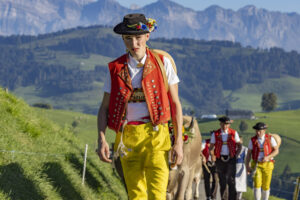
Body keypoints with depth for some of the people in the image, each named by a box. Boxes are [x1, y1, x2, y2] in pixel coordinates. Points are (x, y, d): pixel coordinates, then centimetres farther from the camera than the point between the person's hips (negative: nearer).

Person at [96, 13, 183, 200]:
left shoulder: (162, 63, 2)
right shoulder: (116, 68, 7)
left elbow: (175, 104, 4)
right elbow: (104, 107, 9)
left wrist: (179, 142, -2)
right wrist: (102, 139, -5)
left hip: (155, 135, -2)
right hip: (127, 137, 2)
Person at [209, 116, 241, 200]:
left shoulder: (234, 133, 3)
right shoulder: (215, 134, 4)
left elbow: (239, 146, 12)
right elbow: (211, 147, 8)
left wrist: (237, 154, -4)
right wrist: (212, 155, -9)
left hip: (231, 159, -1)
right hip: (220, 159, 1)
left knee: (231, 181, -12)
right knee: (222, 181, 4)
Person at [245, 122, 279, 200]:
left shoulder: (270, 138, -6)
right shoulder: (253, 140, -3)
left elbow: (276, 151, -4)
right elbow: (248, 154, 2)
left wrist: (268, 157, -20)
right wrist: (247, 166, -4)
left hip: (267, 164, 0)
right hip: (256, 165, 0)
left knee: (266, 186, 5)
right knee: (257, 184, -13)